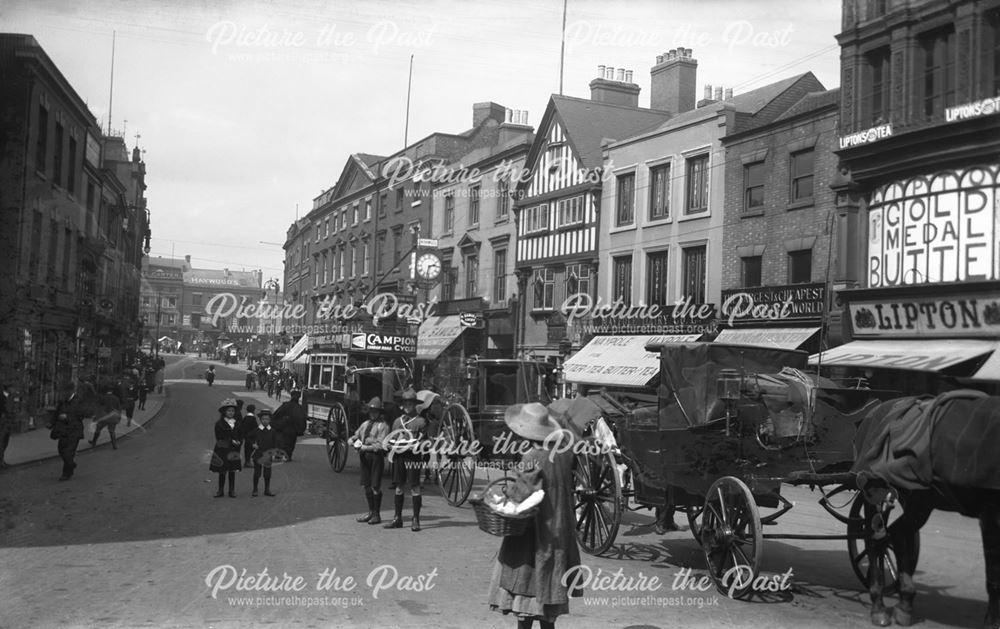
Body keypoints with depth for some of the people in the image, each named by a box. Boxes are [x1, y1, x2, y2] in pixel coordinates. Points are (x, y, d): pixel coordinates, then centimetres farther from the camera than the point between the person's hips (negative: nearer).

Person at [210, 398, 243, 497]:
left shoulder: (237, 424, 10)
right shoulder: (219, 424, -3)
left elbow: (241, 437, 10)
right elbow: (219, 438, -10)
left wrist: (238, 443, -11)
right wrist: (232, 442, -16)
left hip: (234, 451, 3)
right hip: (222, 450, -3)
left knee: (232, 471, 5)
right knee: (222, 471, 2)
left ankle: (232, 490, 12)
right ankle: (220, 490, 11)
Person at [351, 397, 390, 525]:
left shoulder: (382, 425, -5)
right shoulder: (365, 424, 17)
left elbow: (380, 445, -13)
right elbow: (354, 437, 20)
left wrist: (365, 447, -16)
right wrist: (355, 443, -3)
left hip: (376, 456, -6)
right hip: (364, 456, 6)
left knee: (375, 486, -4)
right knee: (366, 485, 10)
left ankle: (377, 514, 6)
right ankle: (370, 512, 21)